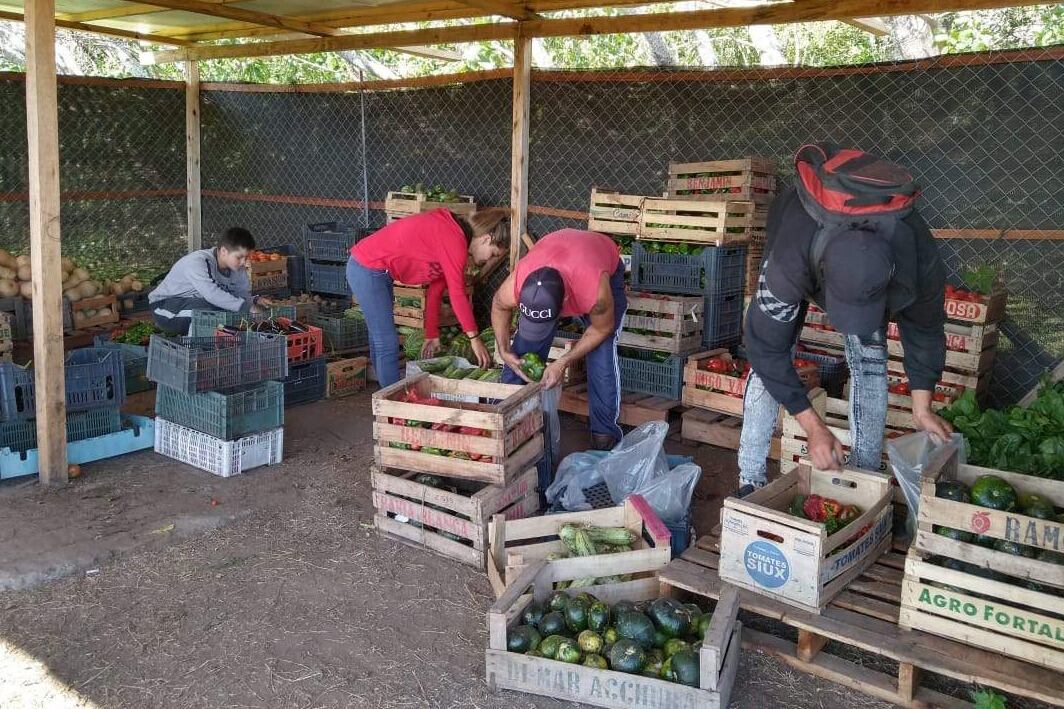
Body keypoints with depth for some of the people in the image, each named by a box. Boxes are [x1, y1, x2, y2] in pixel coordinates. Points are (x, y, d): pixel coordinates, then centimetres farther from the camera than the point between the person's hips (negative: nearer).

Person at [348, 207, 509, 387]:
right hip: (369, 269, -10)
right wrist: (474, 338, -16)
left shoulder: (451, 233, 10)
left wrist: (432, 336, 14)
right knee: (388, 345, -6)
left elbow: (435, 291, 12)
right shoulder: (455, 238, -20)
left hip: (367, 267, 10)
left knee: (380, 341, 18)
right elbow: (457, 294, -21)